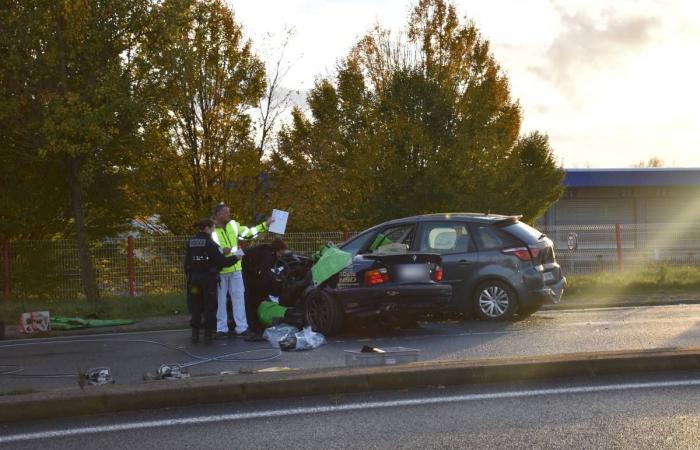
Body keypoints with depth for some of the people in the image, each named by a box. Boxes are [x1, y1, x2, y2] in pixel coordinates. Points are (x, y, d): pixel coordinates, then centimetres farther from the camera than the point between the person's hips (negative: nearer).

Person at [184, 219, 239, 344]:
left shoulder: (190, 243, 5)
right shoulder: (210, 243, -12)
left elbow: (187, 263, 8)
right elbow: (222, 261, -13)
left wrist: (189, 277, 17)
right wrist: (235, 258, 2)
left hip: (194, 279, 5)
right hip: (208, 279, -5)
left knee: (196, 307, 11)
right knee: (209, 307, 4)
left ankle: (195, 335, 11)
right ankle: (208, 335, 3)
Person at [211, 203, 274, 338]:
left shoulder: (233, 225, 7)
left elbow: (249, 233, 15)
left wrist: (265, 225, 12)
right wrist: (221, 251, -29)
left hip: (235, 269, 5)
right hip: (219, 271, -4)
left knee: (238, 297, 4)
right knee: (220, 300, 1)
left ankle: (241, 327, 7)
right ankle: (221, 328, 10)